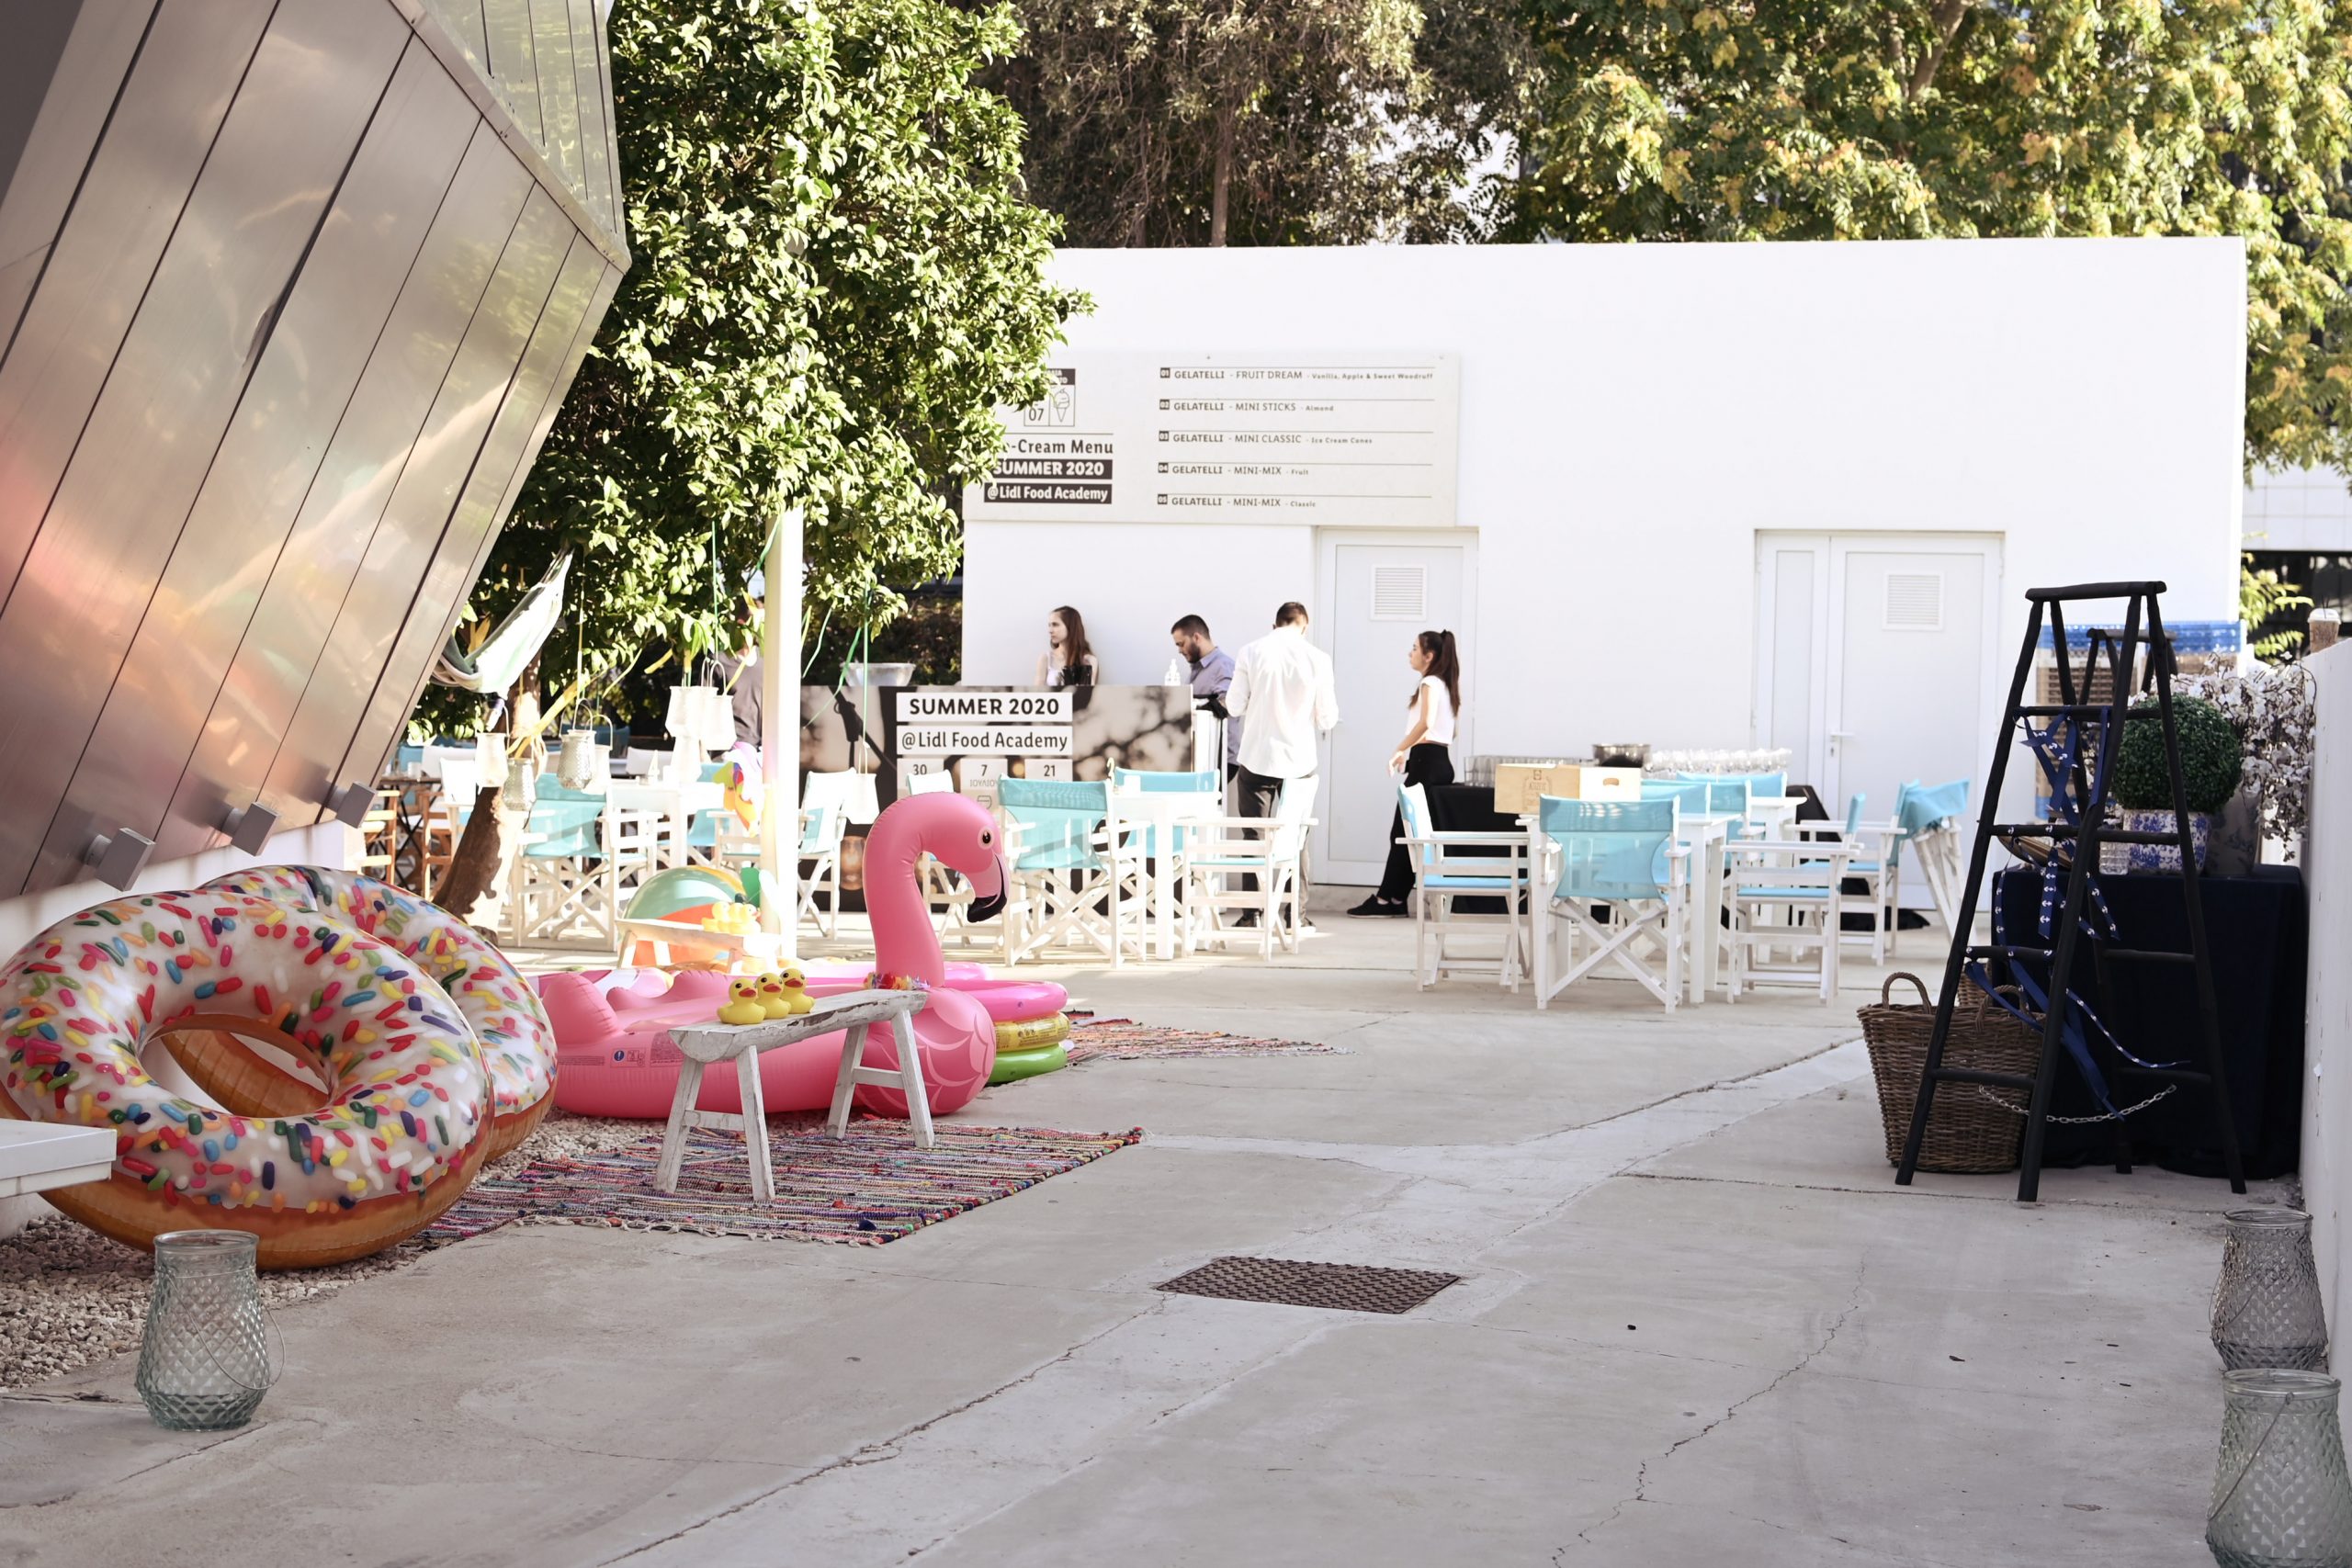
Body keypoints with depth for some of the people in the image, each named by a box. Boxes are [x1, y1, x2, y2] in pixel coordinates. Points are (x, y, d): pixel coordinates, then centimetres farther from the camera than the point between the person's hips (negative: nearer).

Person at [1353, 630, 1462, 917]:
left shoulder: (1430, 683, -10)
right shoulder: (1445, 685, 18)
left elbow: (1425, 723, -25)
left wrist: (1398, 751, -20)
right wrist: (1409, 752, 23)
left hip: (1427, 761, -10)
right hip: (1442, 762, 10)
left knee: (1402, 832, -7)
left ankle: (1385, 899, -6)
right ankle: (1396, 899, 8)